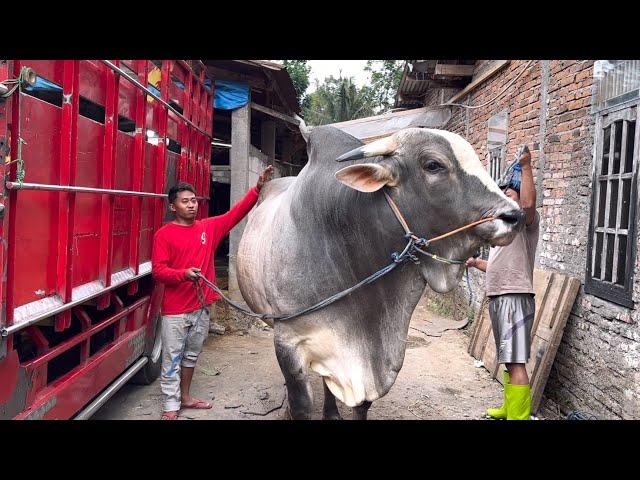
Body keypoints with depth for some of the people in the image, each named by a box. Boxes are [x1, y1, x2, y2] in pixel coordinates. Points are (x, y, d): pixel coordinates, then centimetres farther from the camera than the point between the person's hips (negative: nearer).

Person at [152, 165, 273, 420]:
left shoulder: (209, 227, 6)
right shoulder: (164, 234, -7)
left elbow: (236, 213, 1)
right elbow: (158, 270, -11)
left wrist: (258, 188, -8)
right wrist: (183, 274, -28)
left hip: (201, 306, 5)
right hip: (175, 310, -5)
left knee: (191, 355, 18)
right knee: (172, 358, 3)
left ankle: (185, 397, 33)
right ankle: (171, 406, 13)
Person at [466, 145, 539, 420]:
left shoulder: (526, 222, -5)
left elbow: (529, 203, -29)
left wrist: (526, 167, -28)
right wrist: (476, 263, 35)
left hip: (515, 298, -10)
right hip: (498, 298, 10)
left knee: (516, 362, -12)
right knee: (508, 360, 19)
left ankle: (518, 416, -9)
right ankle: (509, 408, 31)